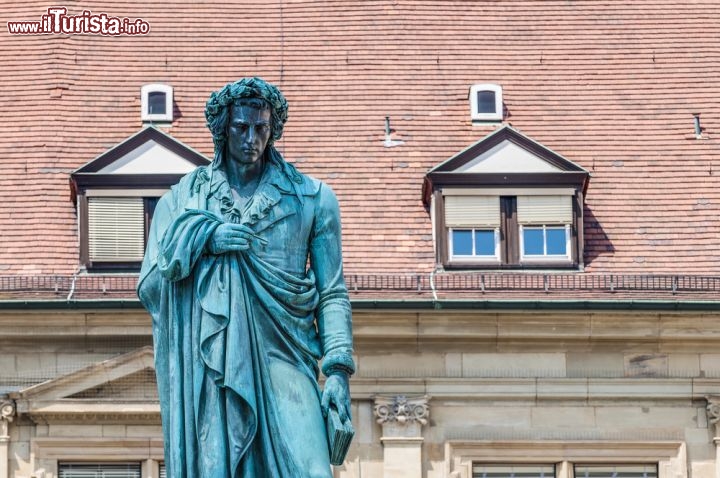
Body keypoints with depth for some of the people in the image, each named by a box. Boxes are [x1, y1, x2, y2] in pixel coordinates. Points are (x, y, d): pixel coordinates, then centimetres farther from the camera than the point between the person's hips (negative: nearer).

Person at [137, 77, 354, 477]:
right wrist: (202, 239, -7)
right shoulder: (183, 200, 14)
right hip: (210, 368, 1)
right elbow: (149, 288, 8)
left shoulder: (312, 199, 12)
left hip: (284, 363, -1)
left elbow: (332, 293, 9)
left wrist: (339, 369, -3)